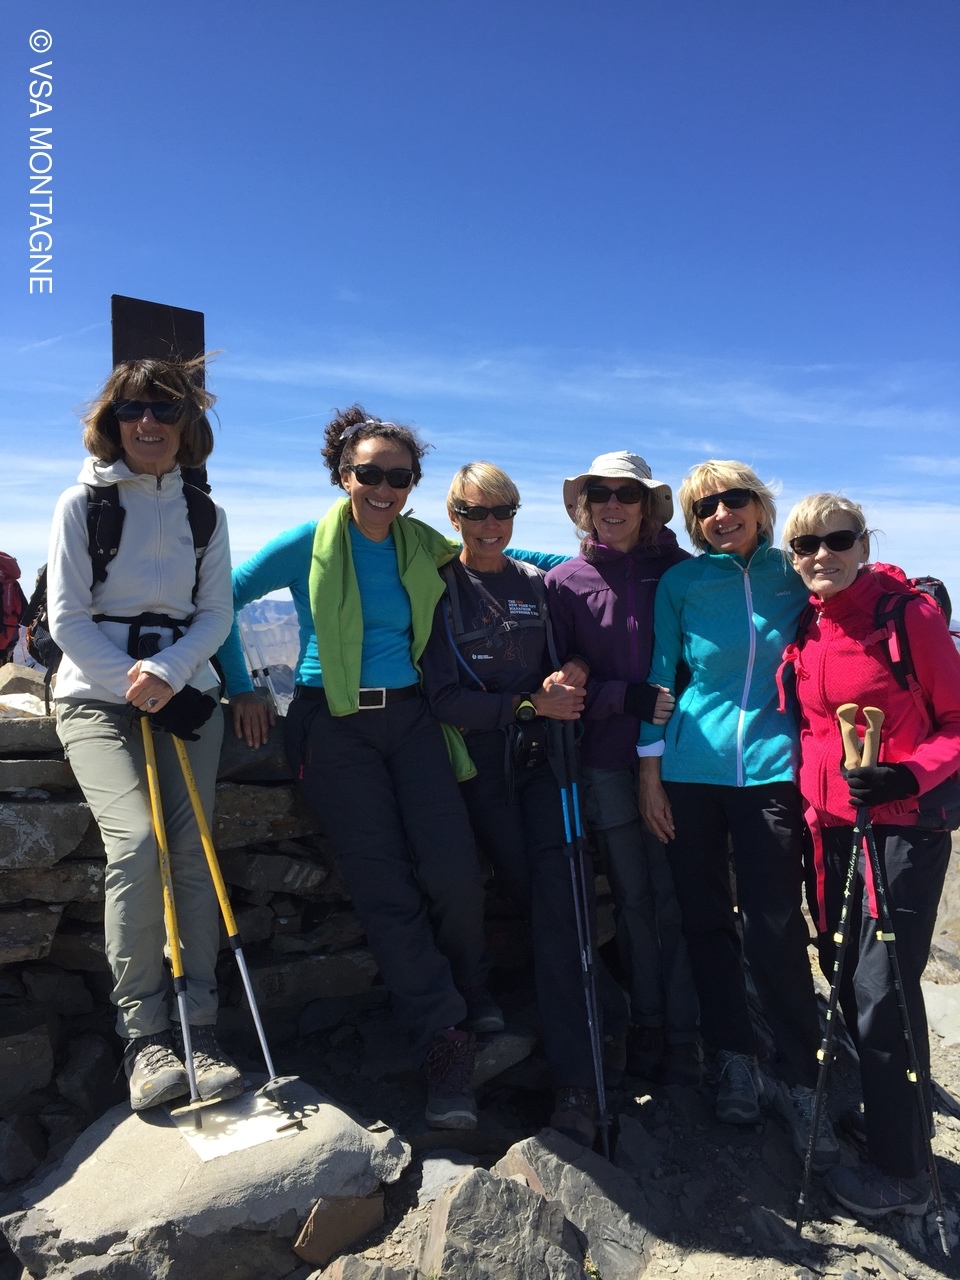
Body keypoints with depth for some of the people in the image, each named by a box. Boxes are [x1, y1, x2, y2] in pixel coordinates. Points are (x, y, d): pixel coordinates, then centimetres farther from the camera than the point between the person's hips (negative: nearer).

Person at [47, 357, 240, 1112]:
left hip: (184, 693, 3)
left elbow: (216, 613, 5)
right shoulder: (83, 503, 3)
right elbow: (67, 617, -3)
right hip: (97, 696, -2)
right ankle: (144, 1034, -8)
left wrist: (168, 672, -14)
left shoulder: (204, 513, 11)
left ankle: (198, 1030, -2)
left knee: (191, 846, -10)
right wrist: (137, 688, -12)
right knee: (136, 841, -21)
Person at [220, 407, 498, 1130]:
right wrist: (241, 690, 0)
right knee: (383, 884, -4)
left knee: (454, 869, -9)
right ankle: (446, 1037, 9)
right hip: (335, 723, -2)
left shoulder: (426, 548, 7)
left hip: (411, 716, 3)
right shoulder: (309, 546, -2)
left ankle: (470, 992, 21)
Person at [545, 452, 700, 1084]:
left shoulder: (680, 570, 2)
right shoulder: (566, 582, 3)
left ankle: (682, 1034, 16)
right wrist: (629, 699, -12)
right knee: (633, 896, 10)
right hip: (608, 760, 1)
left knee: (674, 897, 1)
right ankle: (647, 1025, 26)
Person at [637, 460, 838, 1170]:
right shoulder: (680, 583, 1)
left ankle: (800, 1080, 16)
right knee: (706, 917, 10)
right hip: (692, 769, 1)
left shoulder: (795, 576, 3)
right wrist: (650, 773, 1)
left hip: (770, 766, -1)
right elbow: (659, 677, 3)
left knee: (775, 928, -2)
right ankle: (736, 1058, 28)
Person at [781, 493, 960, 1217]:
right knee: (848, 978, 16)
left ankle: (901, 1173, 14)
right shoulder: (806, 631, 7)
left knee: (883, 992, -4)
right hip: (830, 828, 6)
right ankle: (889, 1110, 39)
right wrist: (810, 795, 12)